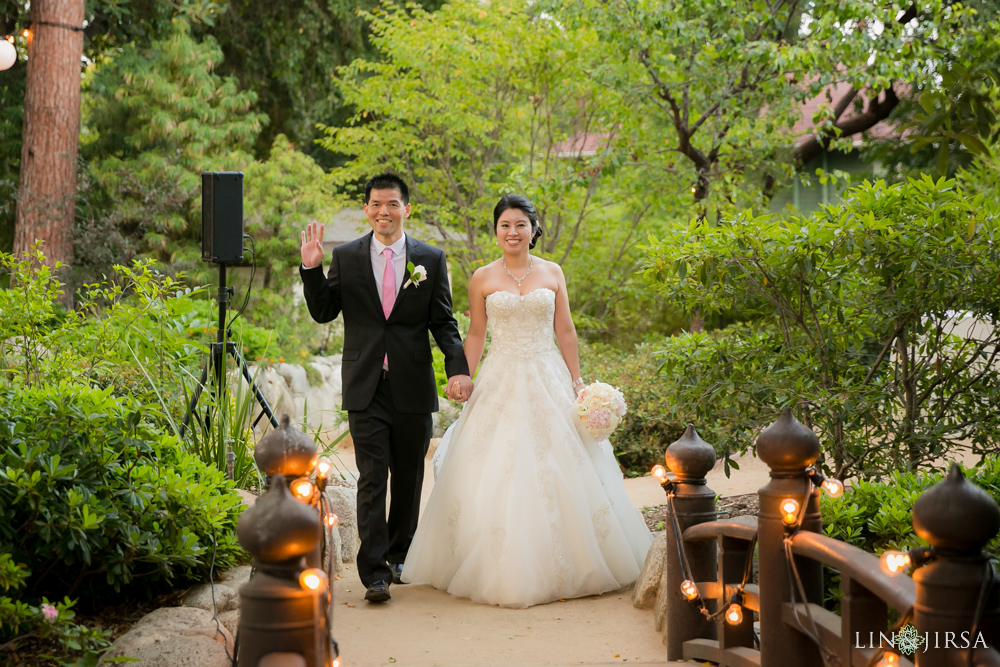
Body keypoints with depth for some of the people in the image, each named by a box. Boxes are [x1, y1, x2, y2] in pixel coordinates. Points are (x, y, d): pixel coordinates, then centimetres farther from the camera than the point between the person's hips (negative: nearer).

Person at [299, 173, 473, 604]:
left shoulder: (431, 259, 4)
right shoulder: (346, 257, 4)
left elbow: (443, 323, 3)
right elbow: (323, 312, 3)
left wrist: (459, 368, -12)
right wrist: (311, 268, -12)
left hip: (413, 388, 1)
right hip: (366, 389, -1)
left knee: (408, 479, 12)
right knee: (372, 479, -6)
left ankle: (398, 555, 31)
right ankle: (374, 572, -5)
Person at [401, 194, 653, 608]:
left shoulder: (552, 274, 6)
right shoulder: (482, 279, 3)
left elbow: (565, 332, 7)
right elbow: (475, 335, 6)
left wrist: (577, 383, 3)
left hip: (549, 382, 1)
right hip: (499, 383, -1)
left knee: (555, 474, 1)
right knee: (496, 477, -3)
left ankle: (561, 567, 14)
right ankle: (500, 570, 7)